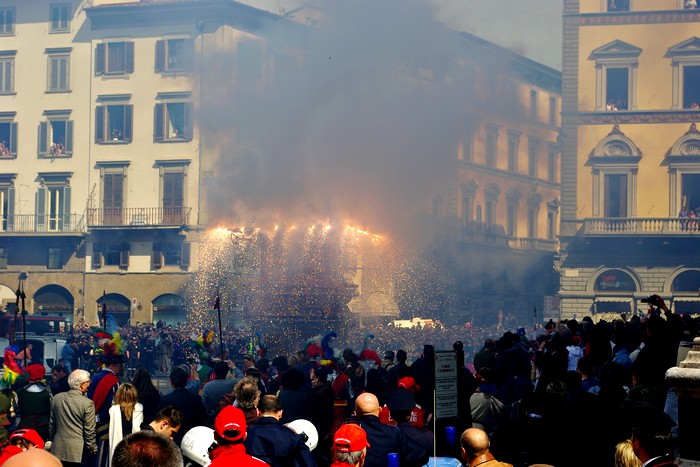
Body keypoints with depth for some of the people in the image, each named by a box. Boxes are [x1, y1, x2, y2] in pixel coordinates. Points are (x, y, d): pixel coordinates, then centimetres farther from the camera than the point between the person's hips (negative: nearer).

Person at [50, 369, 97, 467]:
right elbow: (89, 431, -10)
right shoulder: (87, 403, -14)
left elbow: (52, 423, 11)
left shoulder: (57, 398, 2)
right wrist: (92, 448, 3)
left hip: (58, 449, 5)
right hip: (78, 451, -5)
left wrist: (52, 440, 24)